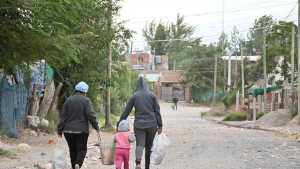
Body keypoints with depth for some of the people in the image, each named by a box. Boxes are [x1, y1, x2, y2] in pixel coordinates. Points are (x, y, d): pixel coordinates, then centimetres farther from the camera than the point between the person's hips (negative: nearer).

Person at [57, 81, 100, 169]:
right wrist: (96, 127, -4)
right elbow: (91, 115, -13)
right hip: (82, 130, -3)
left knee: (72, 149, 14)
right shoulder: (86, 100, -5)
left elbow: (63, 116, 5)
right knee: (82, 149, 3)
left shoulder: (69, 100, 6)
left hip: (68, 130, 4)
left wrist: (60, 130, 7)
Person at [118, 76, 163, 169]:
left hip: (139, 124, -1)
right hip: (151, 124, 1)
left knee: (140, 145, -9)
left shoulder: (134, 96, 2)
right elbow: (157, 111, 0)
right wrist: (160, 125, 5)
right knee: (149, 146, 14)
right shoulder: (151, 95, 3)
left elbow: (126, 111, 2)